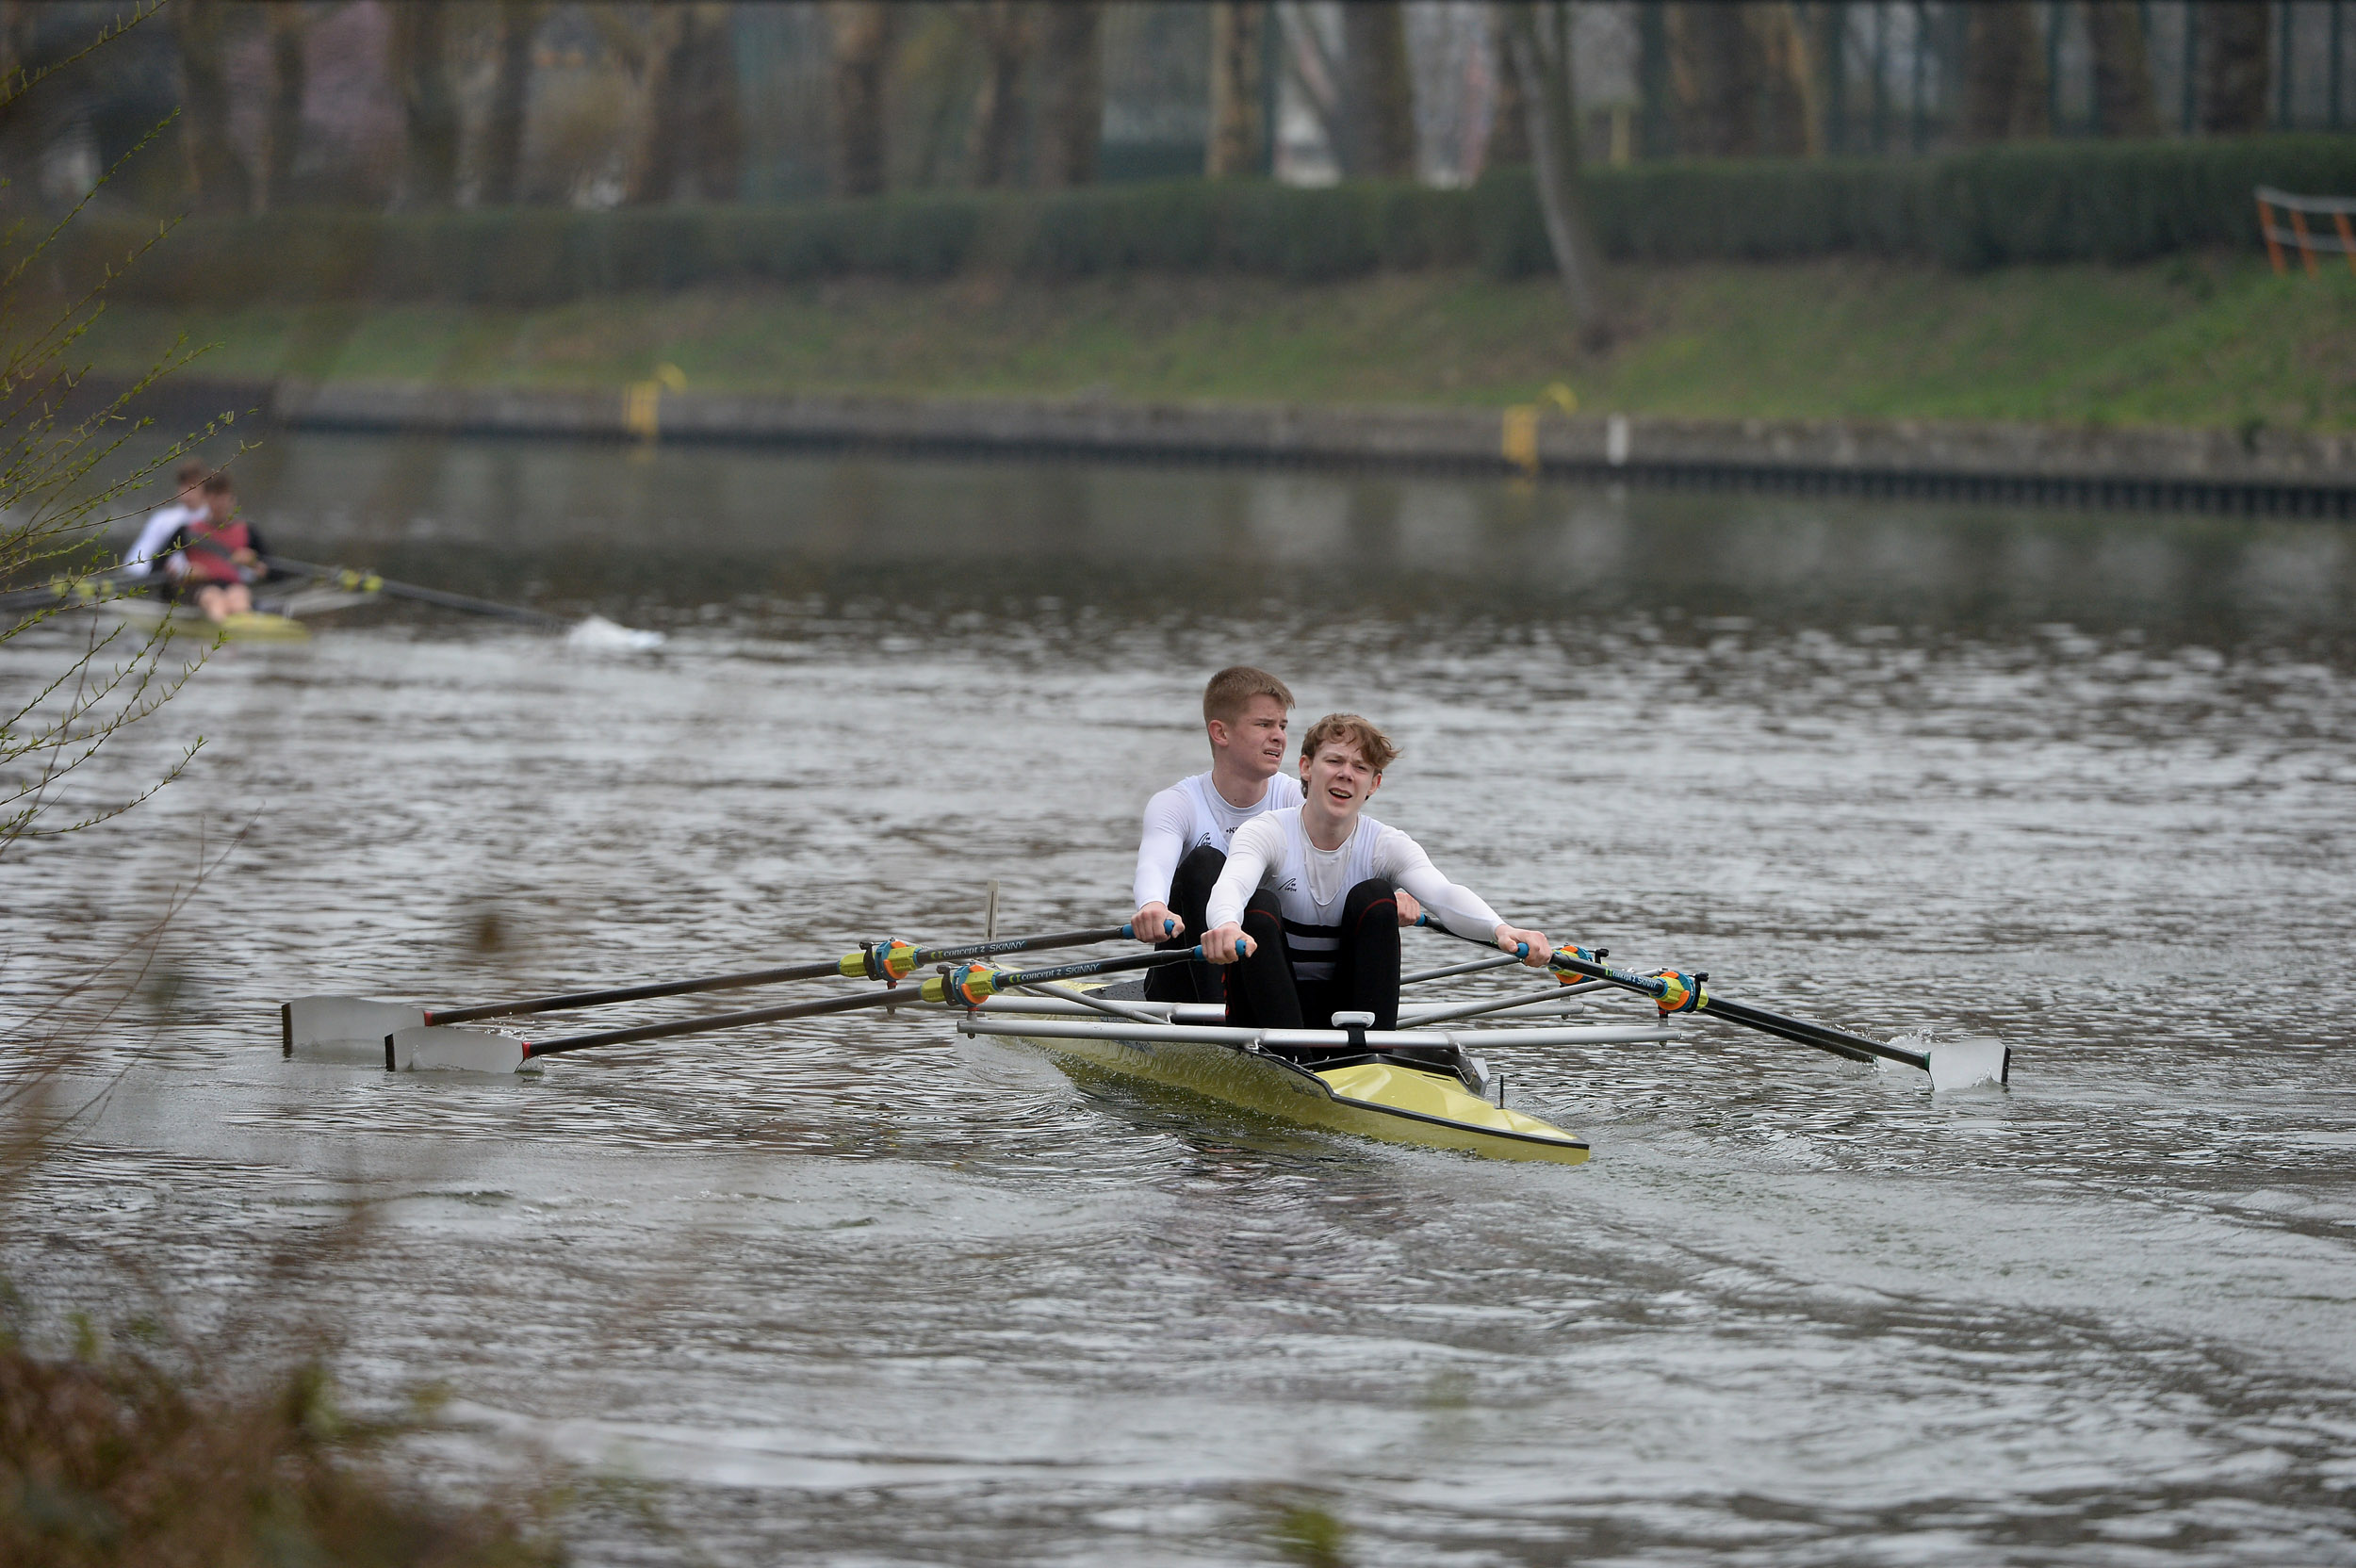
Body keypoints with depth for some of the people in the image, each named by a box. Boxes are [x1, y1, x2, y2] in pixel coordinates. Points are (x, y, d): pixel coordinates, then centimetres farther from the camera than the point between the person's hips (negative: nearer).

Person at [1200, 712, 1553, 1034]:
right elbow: (1231, 884, -33)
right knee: (1259, 904, -27)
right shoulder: (1266, 833, -10)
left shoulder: (1386, 846, -4)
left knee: (1373, 898, -19)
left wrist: (1500, 929, -48)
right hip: (1270, 1010, -2)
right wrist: (1226, 925, -60)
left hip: (1345, 1010, 2)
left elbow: (1443, 894, -25)